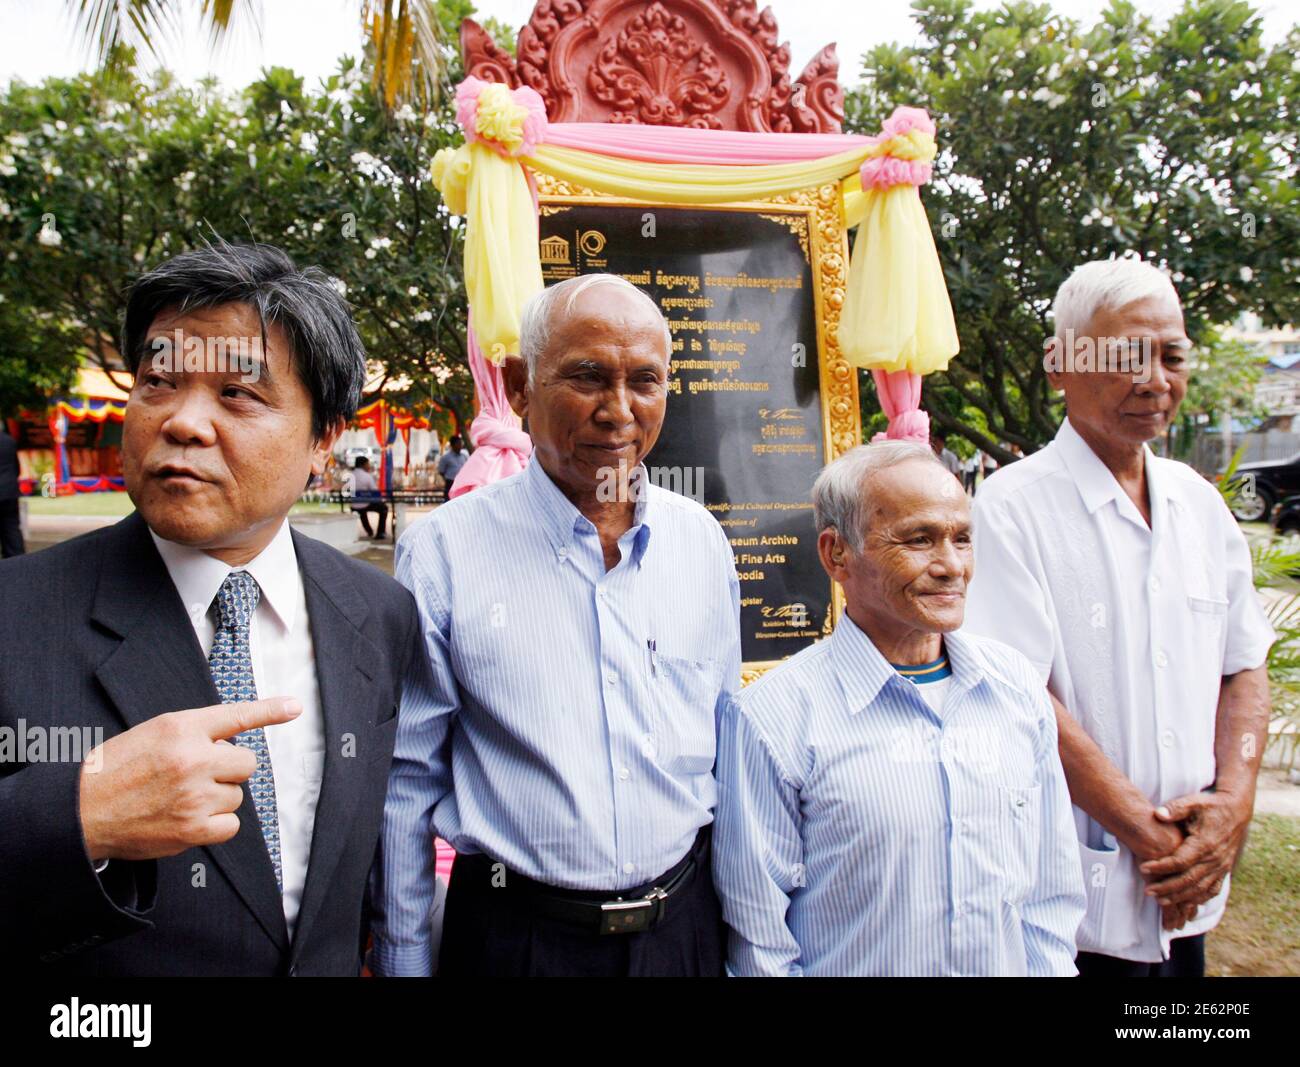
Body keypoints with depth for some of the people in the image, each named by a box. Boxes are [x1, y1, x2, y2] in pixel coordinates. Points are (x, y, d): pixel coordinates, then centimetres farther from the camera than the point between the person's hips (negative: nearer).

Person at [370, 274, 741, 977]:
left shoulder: (702, 541, -1)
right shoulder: (442, 552, -13)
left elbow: (728, 749, 8)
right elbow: (405, 781, -6)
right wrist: (403, 958, -2)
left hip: (684, 924, 4)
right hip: (515, 936, -3)